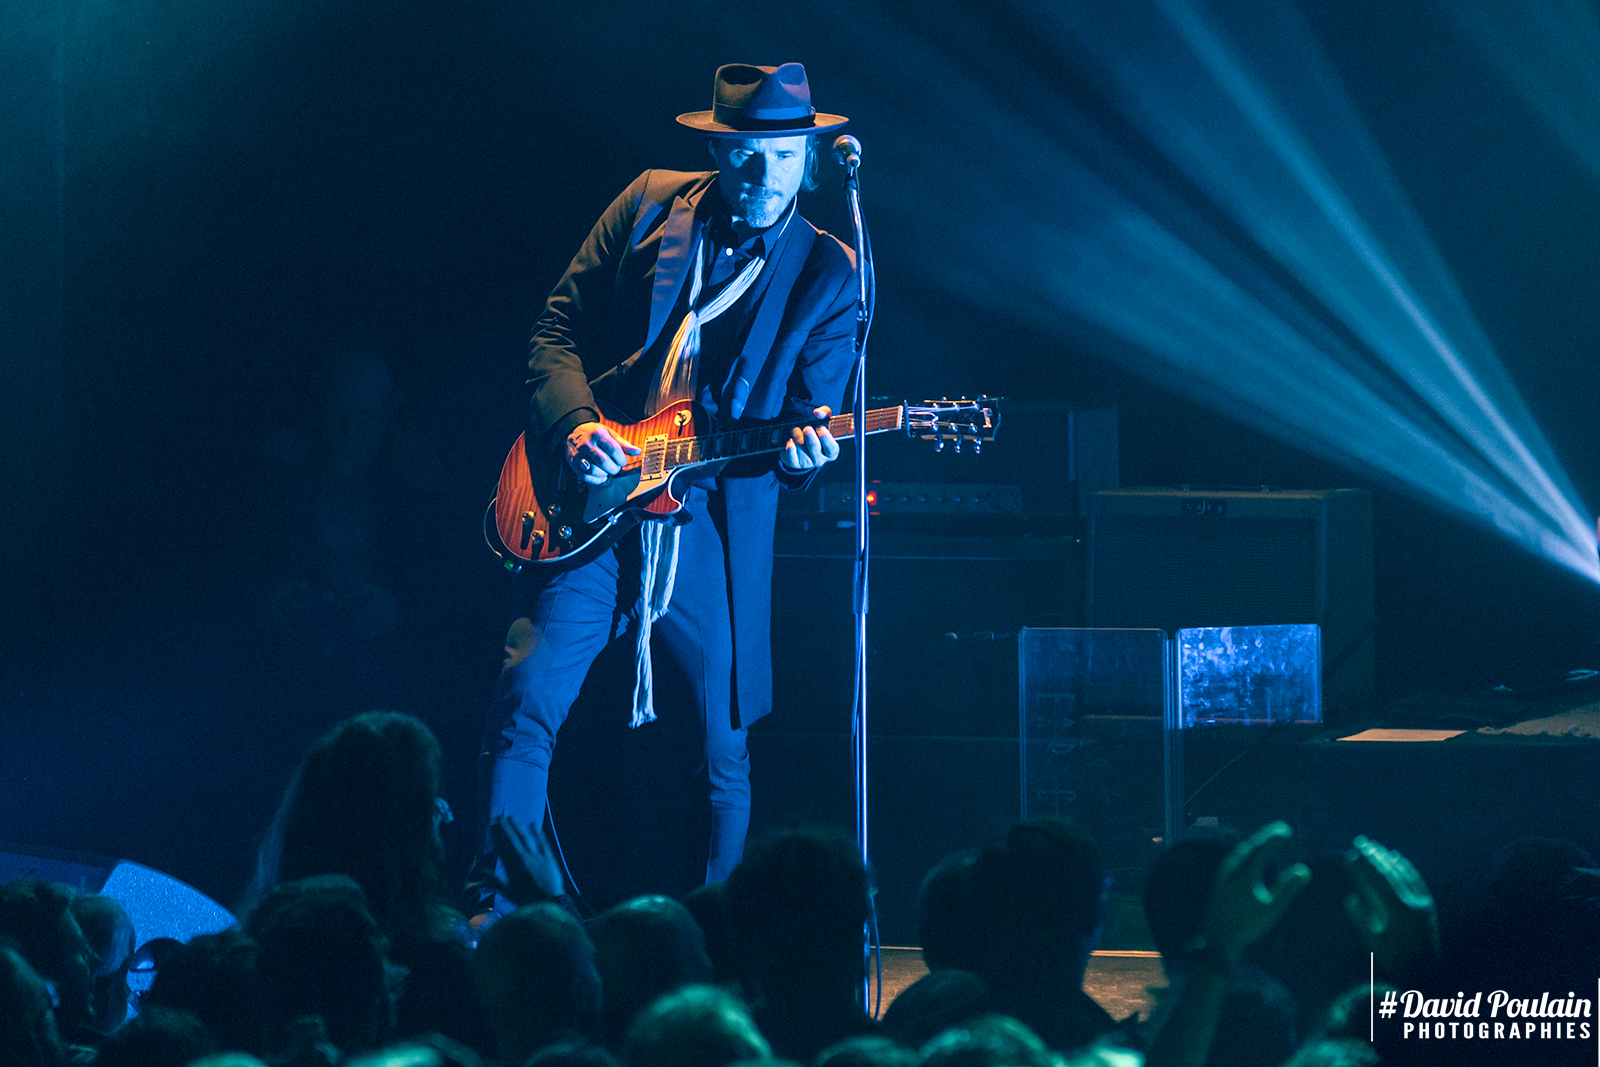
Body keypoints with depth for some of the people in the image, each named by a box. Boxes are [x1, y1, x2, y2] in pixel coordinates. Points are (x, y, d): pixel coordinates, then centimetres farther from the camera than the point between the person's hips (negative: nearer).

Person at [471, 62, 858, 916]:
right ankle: (493, 909, -5)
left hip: (716, 529, 0)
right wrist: (575, 424, -8)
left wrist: (801, 448, -18)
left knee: (725, 748, 3)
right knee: (529, 696, -12)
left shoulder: (829, 275, 5)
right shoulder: (650, 205, 6)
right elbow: (557, 326, 8)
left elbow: (811, 417, 5)